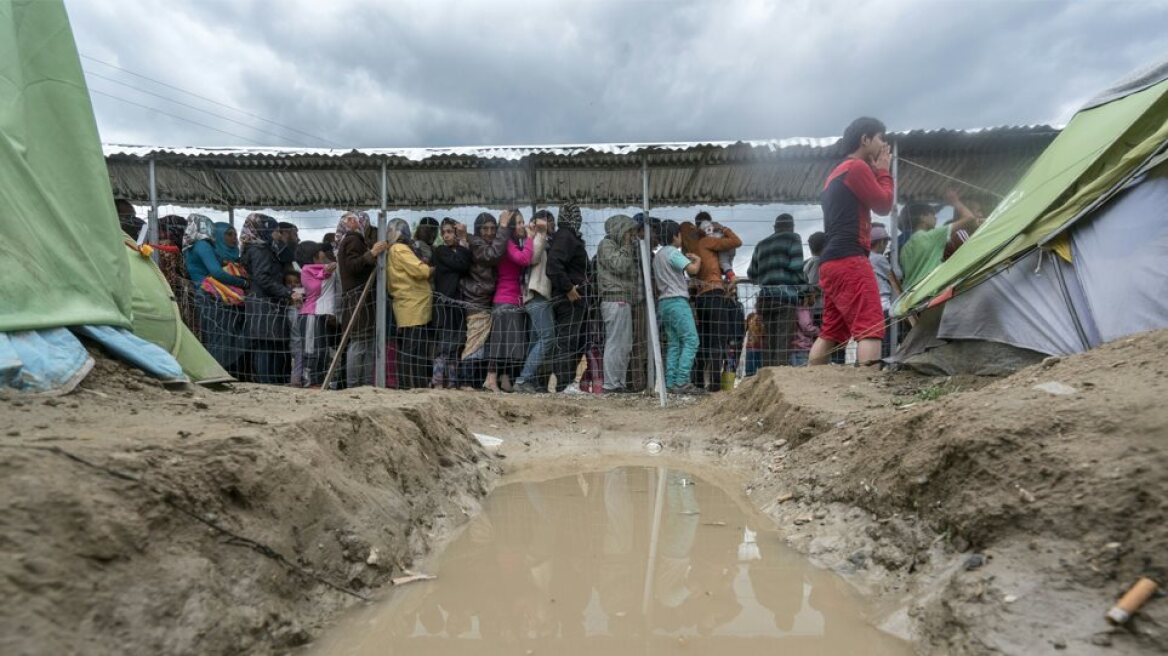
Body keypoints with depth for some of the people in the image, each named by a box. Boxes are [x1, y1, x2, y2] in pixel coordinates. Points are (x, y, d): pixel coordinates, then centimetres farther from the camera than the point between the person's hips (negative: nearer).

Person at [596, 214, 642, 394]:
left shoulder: (618, 245, 26)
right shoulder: (607, 245, -4)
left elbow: (630, 270, 26)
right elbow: (620, 265, -17)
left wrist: (630, 245, 17)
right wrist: (627, 246, -5)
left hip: (623, 300, 10)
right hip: (615, 299, -10)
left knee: (625, 345, 11)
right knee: (616, 344, -11)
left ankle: (618, 383, 16)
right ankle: (611, 385, -9)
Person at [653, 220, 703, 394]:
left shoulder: (658, 255, 21)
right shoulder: (673, 253, -8)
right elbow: (693, 269, -19)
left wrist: (688, 284, 23)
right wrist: (697, 259, 3)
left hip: (664, 302, 9)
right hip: (677, 300, -9)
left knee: (674, 344, 8)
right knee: (691, 341, -9)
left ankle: (670, 383, 4)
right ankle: (681, 382, -15)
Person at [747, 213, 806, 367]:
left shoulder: (761, 244, 21)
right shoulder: (793, 239, 8)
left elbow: (751, 274, 15)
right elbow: (796, 267, -6)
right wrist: (803, 286, 7)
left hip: (765, 296, 5)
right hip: (786, 295, -5)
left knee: (768, 341, 7)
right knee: (783, 341, -9)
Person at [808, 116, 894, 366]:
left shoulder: (837, 173, 26)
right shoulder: (857, 167, -4)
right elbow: (883, 204, -2)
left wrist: (876, 172, 22)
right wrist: (883, 171, 11)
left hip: (831, 261, 10)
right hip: (849, 260, -10)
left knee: (830, 333, 11)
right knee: (870, 328, -14)